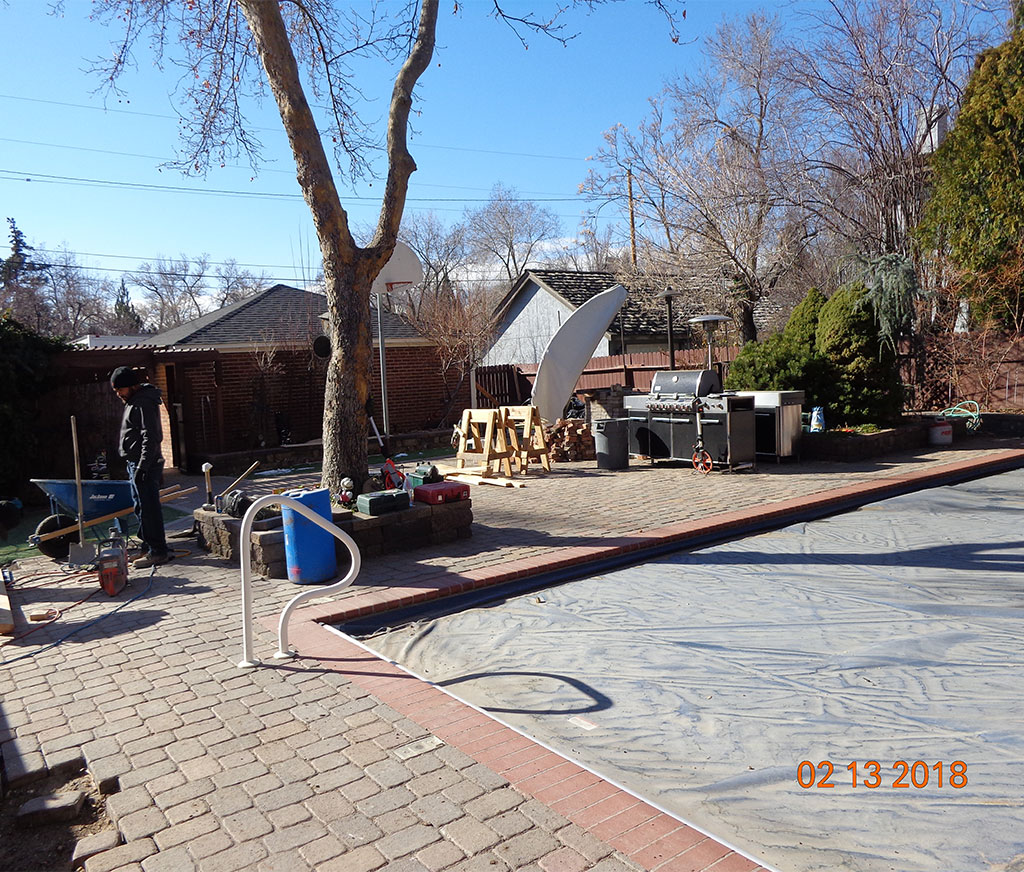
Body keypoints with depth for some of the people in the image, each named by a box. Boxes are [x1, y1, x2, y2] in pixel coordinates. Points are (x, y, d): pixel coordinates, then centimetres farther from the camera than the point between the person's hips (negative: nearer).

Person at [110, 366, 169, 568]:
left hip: (145, 465, -11)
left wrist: (142, 467, -24)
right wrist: (136, 467, 22)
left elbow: (150, 438, -21)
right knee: (142, 508, 15)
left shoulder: (144, 404, -14)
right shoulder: (133, 402, 19)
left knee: (148, 508, -8)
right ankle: (148, 547, 23)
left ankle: (157, 552, -4)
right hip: (135, 464, 11)